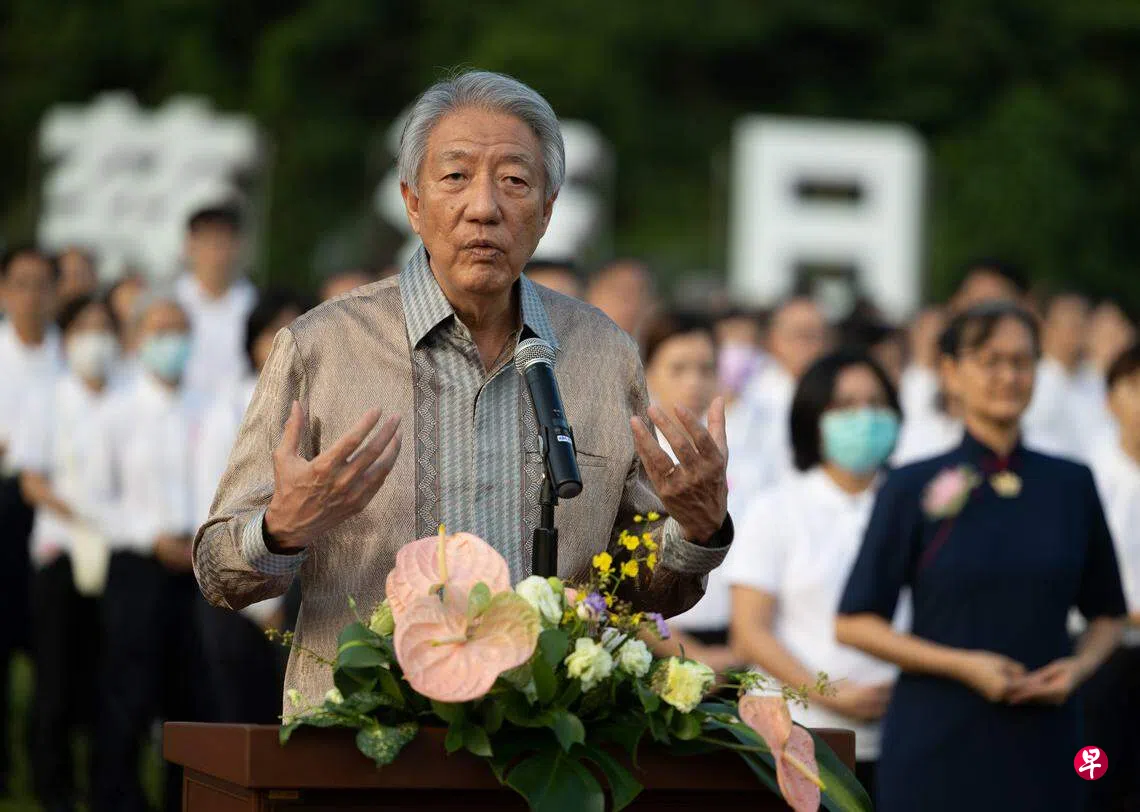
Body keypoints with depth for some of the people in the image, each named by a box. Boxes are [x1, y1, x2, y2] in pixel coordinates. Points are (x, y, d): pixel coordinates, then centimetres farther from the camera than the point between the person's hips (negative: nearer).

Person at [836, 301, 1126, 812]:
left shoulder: (1072, 486, 7)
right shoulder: (912, 488, 0)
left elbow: (1107, 613, 16)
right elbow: (854, 623, -1)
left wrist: (1079, 666, -5)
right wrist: (962, 665, -12)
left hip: (1041, 742, 2)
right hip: (936, 743, -2)